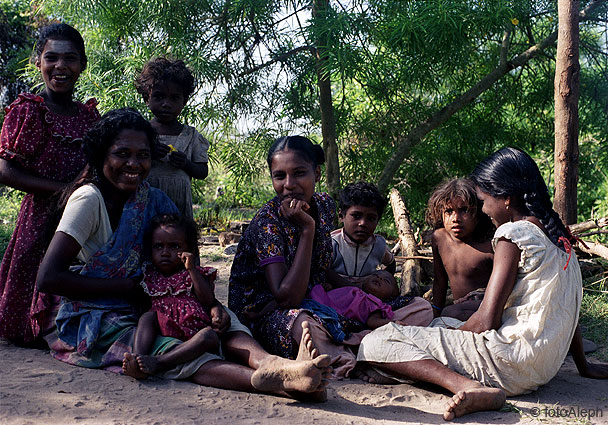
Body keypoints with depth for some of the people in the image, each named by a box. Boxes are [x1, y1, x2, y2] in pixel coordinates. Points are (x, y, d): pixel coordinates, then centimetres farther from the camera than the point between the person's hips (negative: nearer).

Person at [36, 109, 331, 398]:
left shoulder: (151, 199, 4)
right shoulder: (89, 200, -13)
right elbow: (48, 278, -20)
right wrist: (130, 285, -20)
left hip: (142, 311, 6)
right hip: (91, 323, -6)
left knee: (221, 317, -20)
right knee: (170, 354, -34)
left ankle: (269, 362, -51)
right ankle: (272, 379, -58)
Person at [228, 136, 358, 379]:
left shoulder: (325, 206, 0)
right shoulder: (268, 220, -19)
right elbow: (287, 297, -26)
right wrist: (306, 229, -26)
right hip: (257, 316, -6)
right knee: (302, 322, -42)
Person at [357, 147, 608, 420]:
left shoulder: (514, 233, -14)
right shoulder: (557, 235, 11)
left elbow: (487, 321, -17)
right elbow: (564, 309, 19)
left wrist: (453, 335, 2)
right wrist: (583, 365, 30)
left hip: (511, 364, -10)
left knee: (376, 343, -12)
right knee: (442, 323, 33)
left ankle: (470, 388, -25)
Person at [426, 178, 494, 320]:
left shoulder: (490, 247, -15)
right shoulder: (438, 238, 3)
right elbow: (440, 280, 16)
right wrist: (435, 313, 17)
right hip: (461, 305, 7)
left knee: (450, 313, -31)